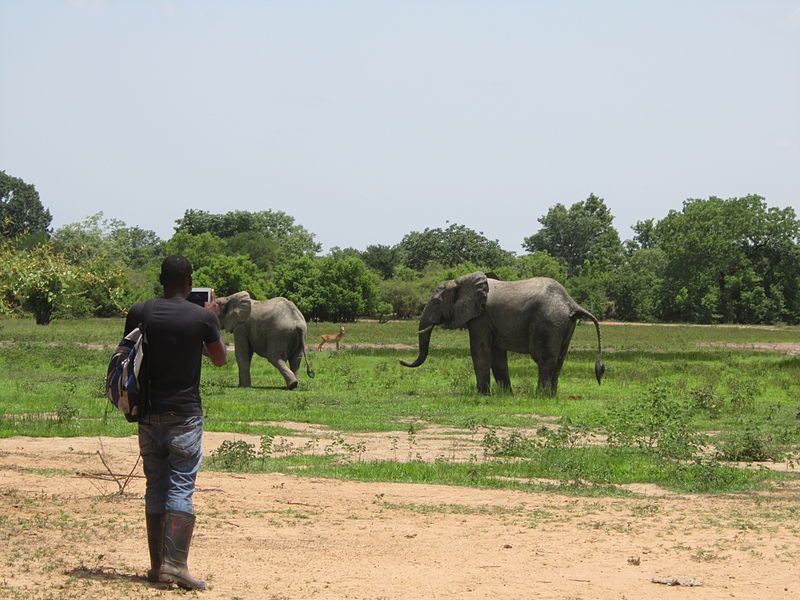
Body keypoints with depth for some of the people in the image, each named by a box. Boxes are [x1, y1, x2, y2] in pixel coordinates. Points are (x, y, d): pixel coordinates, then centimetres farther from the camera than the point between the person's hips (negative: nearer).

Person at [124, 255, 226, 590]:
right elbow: (219, 359, 9)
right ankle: (175, 563, -14)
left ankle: (157, 565, 13)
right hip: (185, 417, -3)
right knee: (181, 489, -4)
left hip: (149, 415, 3)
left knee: (155, 488, 11)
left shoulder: (140, 313, -1)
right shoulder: (203, 317, -7)